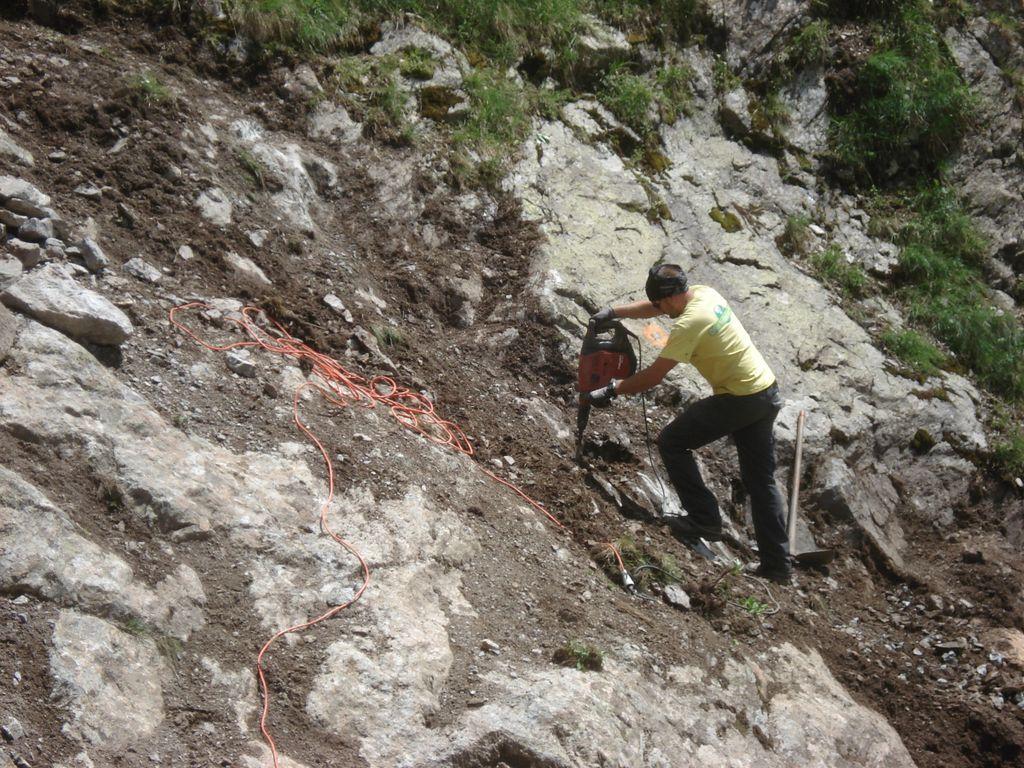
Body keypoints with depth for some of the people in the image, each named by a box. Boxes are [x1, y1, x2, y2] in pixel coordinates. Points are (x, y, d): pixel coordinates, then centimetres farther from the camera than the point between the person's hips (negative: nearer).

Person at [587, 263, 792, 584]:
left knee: (672, 443, 3)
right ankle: (777, 563, 16)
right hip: (768, 391, 9)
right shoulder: (705, 293, 4)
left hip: (738, 399, -9)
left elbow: (653, 376, -18)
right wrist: (613, 312, 15)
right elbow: (654, 307, 20)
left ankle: (704, 520, 4)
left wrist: (611, 390, -8)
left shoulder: (689, 324, -22)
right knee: (761, 480, 14)